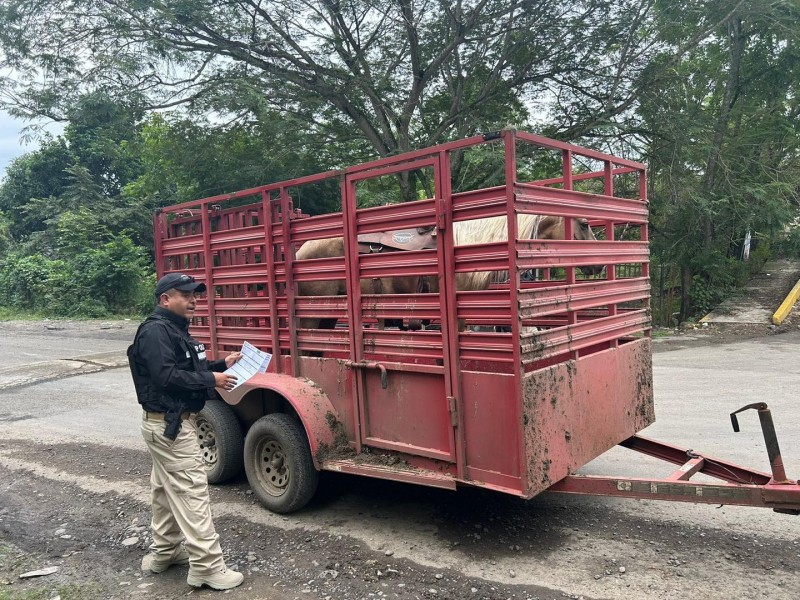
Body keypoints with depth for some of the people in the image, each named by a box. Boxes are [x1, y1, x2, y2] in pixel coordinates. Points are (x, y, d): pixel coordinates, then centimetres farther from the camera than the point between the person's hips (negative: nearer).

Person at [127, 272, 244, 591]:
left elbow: (188, 368, 16)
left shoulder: (176, 329, 13)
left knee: (166, 488, 20)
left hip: (169, 422, 11)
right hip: (169, 424, -11)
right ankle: (207, 566, -2)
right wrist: (211, 380, -23)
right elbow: (166, 376, -28)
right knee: (191, 492, -8)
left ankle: (163, 552, 34)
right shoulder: (155, 331, -19)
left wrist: (221, 364, 5)